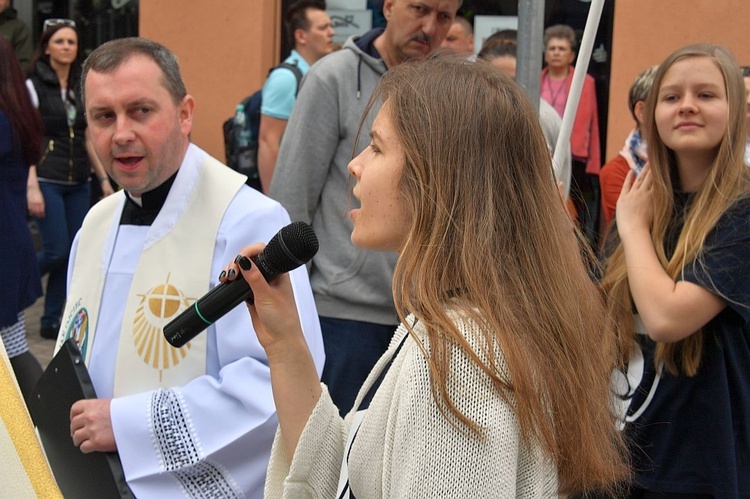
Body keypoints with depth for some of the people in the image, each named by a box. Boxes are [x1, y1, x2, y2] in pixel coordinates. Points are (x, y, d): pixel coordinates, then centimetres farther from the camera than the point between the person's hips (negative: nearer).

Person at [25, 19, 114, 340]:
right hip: (47, 181, -5)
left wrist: (104, 179, 11)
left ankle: (51, 323, 13)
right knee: (57, 252, -11)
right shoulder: (34, 86, -5)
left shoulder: (82, 88, 11)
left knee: (71, 255, 3)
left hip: (78, 184, 5)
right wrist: (32, 187, -17)